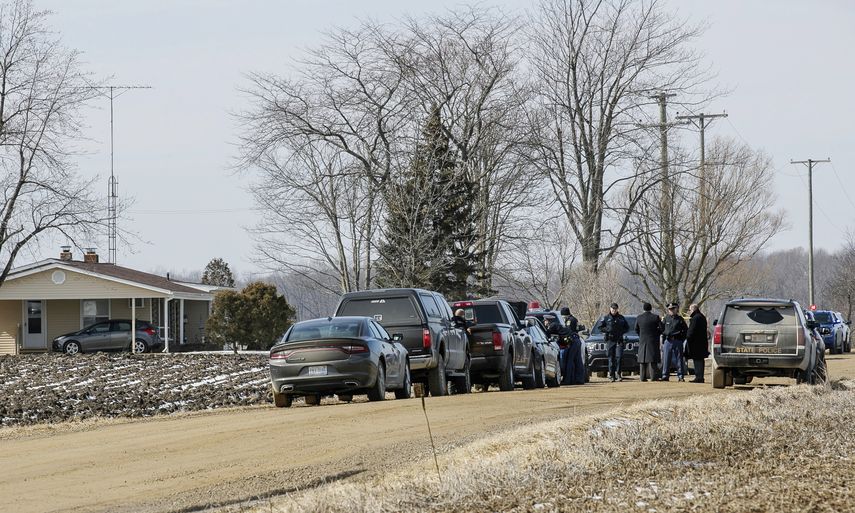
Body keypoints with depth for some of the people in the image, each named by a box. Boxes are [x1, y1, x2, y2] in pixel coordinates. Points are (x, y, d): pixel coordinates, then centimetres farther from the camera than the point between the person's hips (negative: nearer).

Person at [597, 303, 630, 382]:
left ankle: (618, 374, -7)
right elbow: (600, 327, 5)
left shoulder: (621, 318, 12)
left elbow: (627, 328, 18)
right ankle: (611, 376, 4)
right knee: (611, 358, 0)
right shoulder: (606, 318, 6)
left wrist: (622, 332, -2)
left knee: (619, 357, -12)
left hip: (619, 340, 1)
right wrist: (608, 330, -10)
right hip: (610, 340, -1)